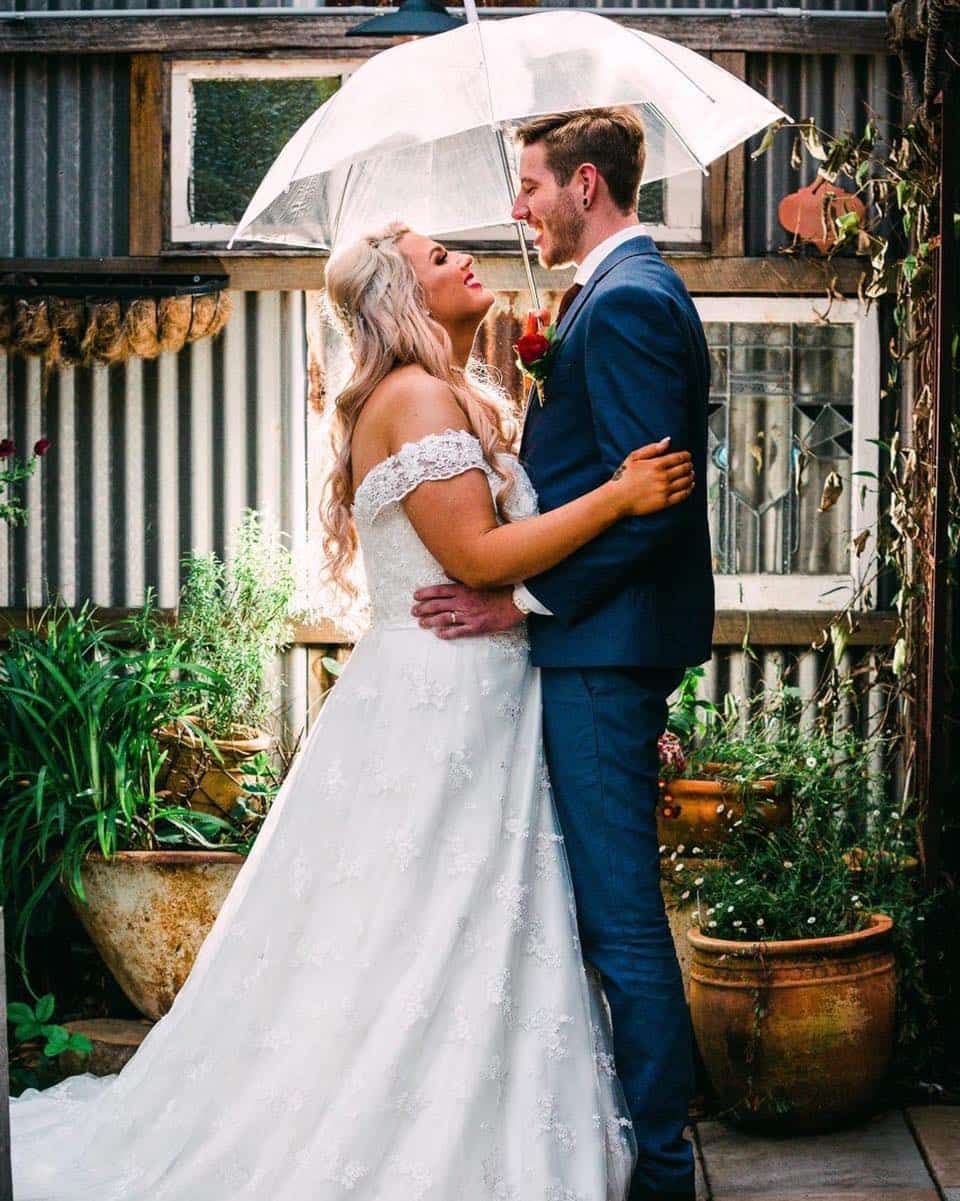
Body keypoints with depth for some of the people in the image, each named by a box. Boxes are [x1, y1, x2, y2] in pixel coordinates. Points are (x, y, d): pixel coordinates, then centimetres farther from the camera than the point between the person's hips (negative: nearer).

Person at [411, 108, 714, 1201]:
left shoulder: (627, 300, -14)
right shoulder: (631, 290, 19)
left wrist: (525, 599, -18)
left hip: (601, 646, -11)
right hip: (604, 640, 11)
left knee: (617, 913, -5)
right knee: (609, 901, 15)